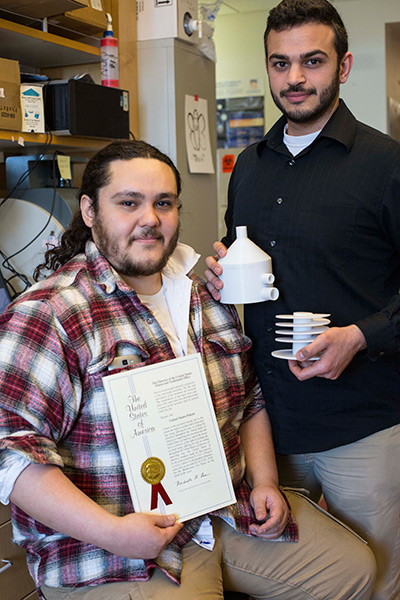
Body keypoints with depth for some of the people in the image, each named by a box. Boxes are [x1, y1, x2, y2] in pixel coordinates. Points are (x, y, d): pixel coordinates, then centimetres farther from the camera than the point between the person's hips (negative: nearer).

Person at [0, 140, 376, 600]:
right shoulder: (48, 315, -15)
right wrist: (112, 532, -25)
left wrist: (265, 483, 6)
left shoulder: (206, 293, 9)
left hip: (233, 510, 7)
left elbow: (251, 398, 18)